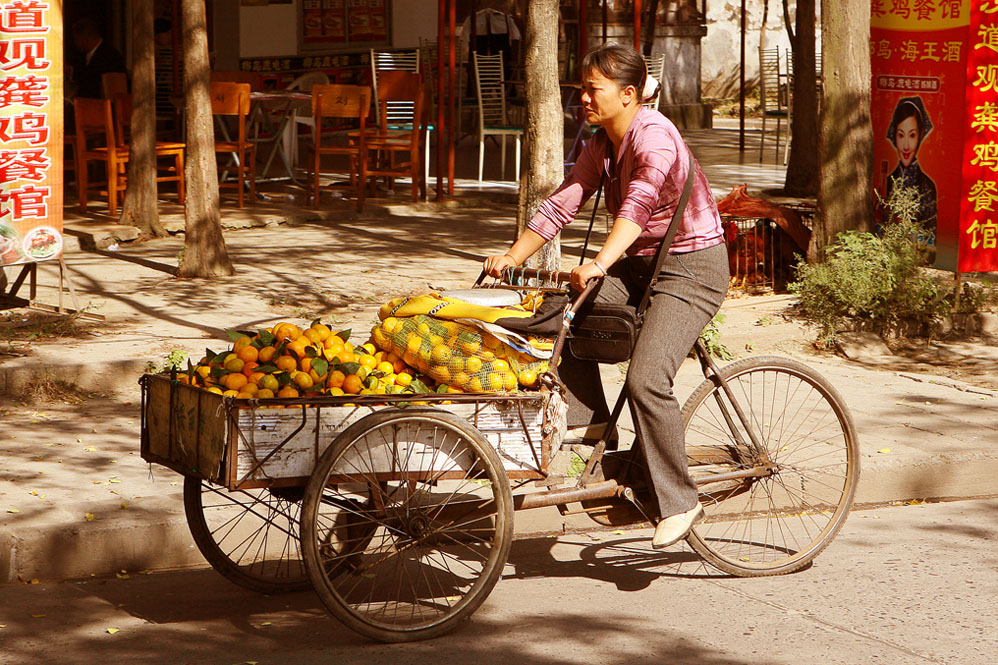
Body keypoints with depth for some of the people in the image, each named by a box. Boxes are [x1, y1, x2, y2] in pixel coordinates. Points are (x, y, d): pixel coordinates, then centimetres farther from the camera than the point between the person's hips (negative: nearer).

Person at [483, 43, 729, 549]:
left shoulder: (654, 136, -21)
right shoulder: (602, 144, 6)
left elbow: (640, 204, -37)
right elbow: (563, 202, 6)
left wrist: (599, 265, -50)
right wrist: (512, 258, -4)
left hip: (693, 266, -9)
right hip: (641, 263, 9)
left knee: (645, 379, -23)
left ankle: (679, 502, -12)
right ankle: (589, 421, 6)